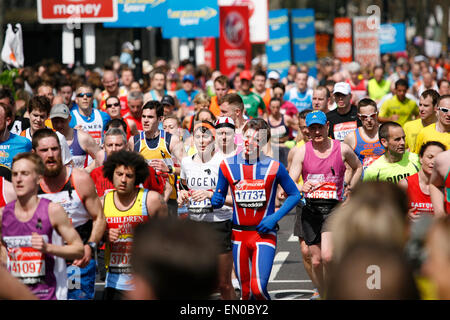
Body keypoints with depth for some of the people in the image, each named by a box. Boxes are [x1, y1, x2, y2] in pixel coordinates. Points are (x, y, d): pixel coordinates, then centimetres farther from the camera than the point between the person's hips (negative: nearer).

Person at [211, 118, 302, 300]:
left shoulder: (274, 167, -5)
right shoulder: (228, 166, 1)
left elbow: (294, 195, 4)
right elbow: (220, 196, 12)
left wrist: (275, 217, -9)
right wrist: (216, 201, -13)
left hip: (264, 233, -3)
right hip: (238, 234, 3)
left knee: (258, 288, -16)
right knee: (245, 291, 6)